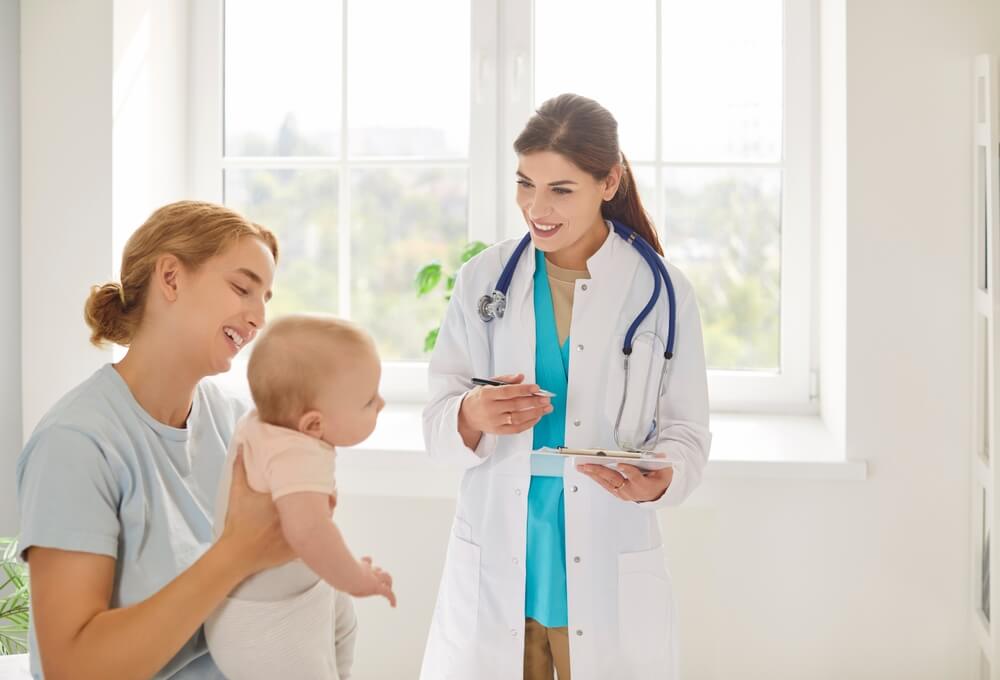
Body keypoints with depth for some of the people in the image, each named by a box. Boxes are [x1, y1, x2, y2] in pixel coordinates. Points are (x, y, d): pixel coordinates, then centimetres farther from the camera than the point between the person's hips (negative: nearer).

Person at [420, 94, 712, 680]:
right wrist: (472, 417, -23)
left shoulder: (664, 292, -5)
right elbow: (436, 424, 0)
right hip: (493, 574, 2)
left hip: (609, 580, -1)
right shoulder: (482, 280, 0)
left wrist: (659, 479, -22)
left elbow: (687, 432, -1)